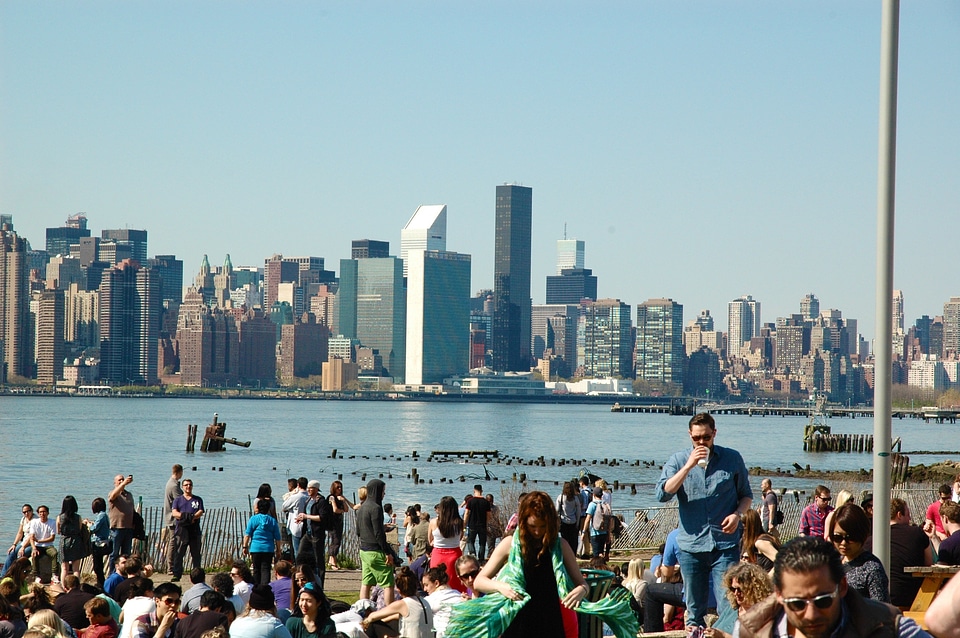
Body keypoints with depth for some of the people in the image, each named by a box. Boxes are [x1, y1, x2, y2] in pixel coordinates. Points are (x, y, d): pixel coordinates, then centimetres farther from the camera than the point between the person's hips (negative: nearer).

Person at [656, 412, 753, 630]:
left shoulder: (732, 459, 6)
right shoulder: (678, 461, 6)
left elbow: (746, 495, 13)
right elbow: (663, 494, -8)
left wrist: (737, 514, -7)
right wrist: (689, 466, -15)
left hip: (725, 544, -1)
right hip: (691, 545, 1)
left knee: (728, 608, -8)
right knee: (694, 610, 10)